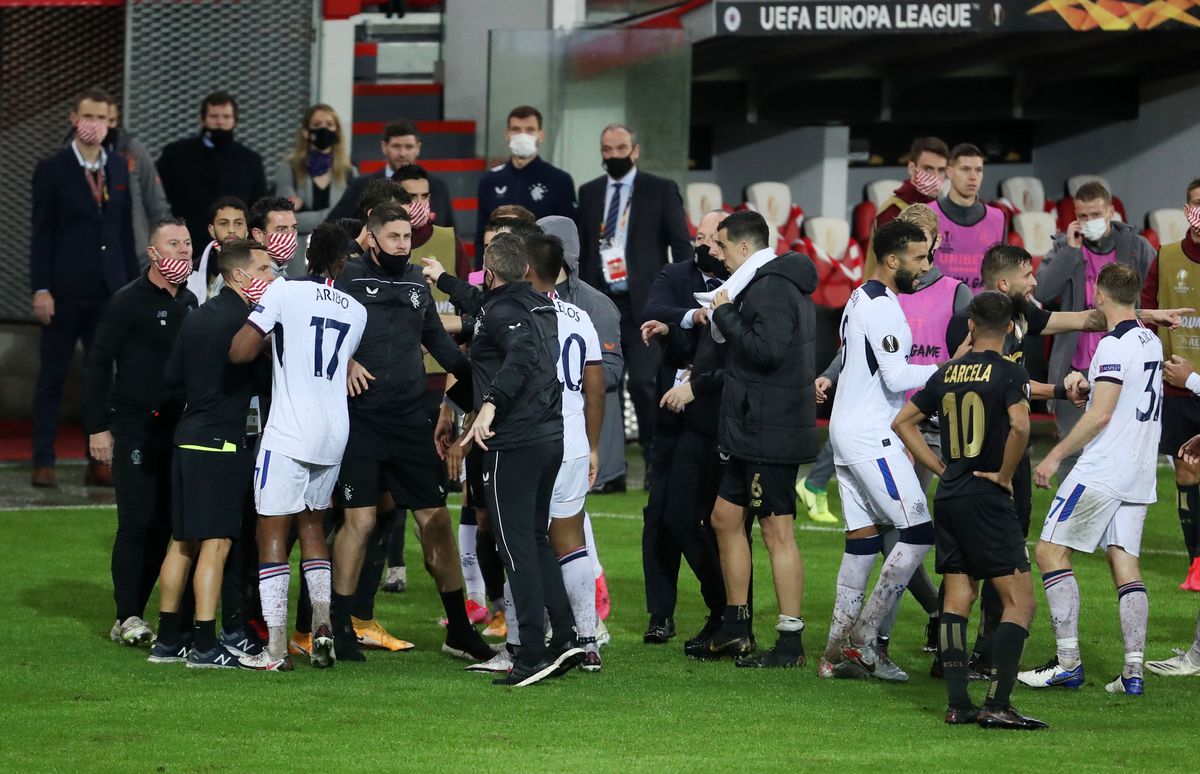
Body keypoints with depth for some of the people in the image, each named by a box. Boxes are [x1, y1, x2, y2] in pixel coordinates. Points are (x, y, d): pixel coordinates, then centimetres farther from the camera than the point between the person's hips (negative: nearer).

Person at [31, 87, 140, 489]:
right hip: (65, 288, -4)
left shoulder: (118, 168, 10)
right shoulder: (52, 169, -2)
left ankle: (98, 462, 9)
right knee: (52, 377, 1)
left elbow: (126, 229, 13)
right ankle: (43, 463, 4)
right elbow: (40, 233, -5)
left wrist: (131, 284, 10)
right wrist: (41, 289, -11)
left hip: (109, 289, 4)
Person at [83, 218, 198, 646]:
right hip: (134, 428, -6)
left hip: (176, 428, 6)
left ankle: (135, 613, 11)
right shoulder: (128, 302, -7)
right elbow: (97, 364, -6)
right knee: (136, 522, -8)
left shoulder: (190, 303, 11)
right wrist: (97, 427, -10)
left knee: (164, 525, 4)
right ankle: (127, 618, -4)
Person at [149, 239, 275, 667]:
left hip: (187, 439, 8)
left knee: (183, 542, 12)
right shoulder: (243, 319, -13)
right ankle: (205, 644, -7)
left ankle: (167, 639, 16)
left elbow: (173, 376, 16)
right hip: (222, 442, -8)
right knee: (215, 543, -6)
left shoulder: (195, 318, 13)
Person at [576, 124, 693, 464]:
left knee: (642, 382, -14)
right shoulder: (589, 192, 12)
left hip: (644, 304, -4)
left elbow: (682, 247, -1)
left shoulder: (662, 190, 1)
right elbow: (580, 249, 14)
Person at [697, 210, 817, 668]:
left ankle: (791, 642, -6)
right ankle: (735, 627, 24)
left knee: (777, 531, -8)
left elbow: (767, 350, -26)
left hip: (771, 435, -11)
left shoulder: (772, 288, -15)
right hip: (752, 432, 11)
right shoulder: (767, 284, 17)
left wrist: (725, 315, -16)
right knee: (725, 518, 17)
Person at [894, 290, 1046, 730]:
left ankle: (957, 704, 6)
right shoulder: (1008, 373, -8)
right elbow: (1019, 426, -25)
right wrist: (1005, 475, -10)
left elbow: (903, 422, 16)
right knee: (1020, 600, -4)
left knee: (958, 595, 10)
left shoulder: (947, 374, 10)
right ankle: (997, 705, -13)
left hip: (948, 497, 6)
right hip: (986, 498, -6)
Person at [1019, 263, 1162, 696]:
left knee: (1051, 551, -2)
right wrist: (1087, 384, 25)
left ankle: (1068, 663, -7)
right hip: (1140, 475, 8)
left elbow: (1100, 416, -18)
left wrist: (1055, 456, -12)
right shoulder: (1152, 343, 12)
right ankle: (1133, 672, -1)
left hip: (1101, 472, -8)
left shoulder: (1114, 346, -14)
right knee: (1125, 563, 6)